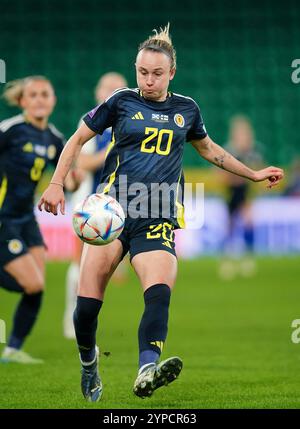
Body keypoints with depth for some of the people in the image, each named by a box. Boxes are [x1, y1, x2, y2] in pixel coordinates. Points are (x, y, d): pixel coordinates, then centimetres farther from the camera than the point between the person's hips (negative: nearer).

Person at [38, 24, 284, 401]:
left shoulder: (186, 109, 14)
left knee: (160, 292, -28)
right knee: (87, 303, -10)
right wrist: (57, 183, 1)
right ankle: (88, 362, 19)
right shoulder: (121, 101, 7)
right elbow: (78, 140, 14)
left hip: (156, 220, 1)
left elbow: (209, 149, 33)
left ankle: (146, 371, -46)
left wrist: (254, 175, 34)